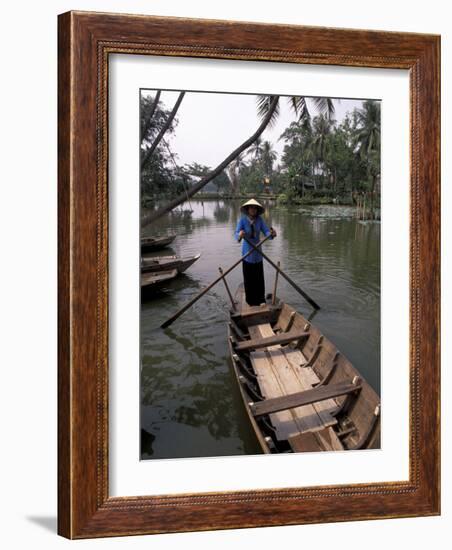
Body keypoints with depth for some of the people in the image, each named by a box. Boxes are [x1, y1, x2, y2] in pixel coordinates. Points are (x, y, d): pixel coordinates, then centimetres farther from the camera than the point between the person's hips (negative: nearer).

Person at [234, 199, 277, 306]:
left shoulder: (259, 220, -2)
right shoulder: (242, 220, -11)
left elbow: (266, 231, -10)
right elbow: (237, 234, -23)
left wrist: (272, 234, -34)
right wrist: (240, 235, -48)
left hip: (257, 252, 3)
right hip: (247, 252, -3)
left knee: (259, 277, 4)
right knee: (248, 278, 0)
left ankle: (260, 300, 14)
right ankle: (250, 300, 12)